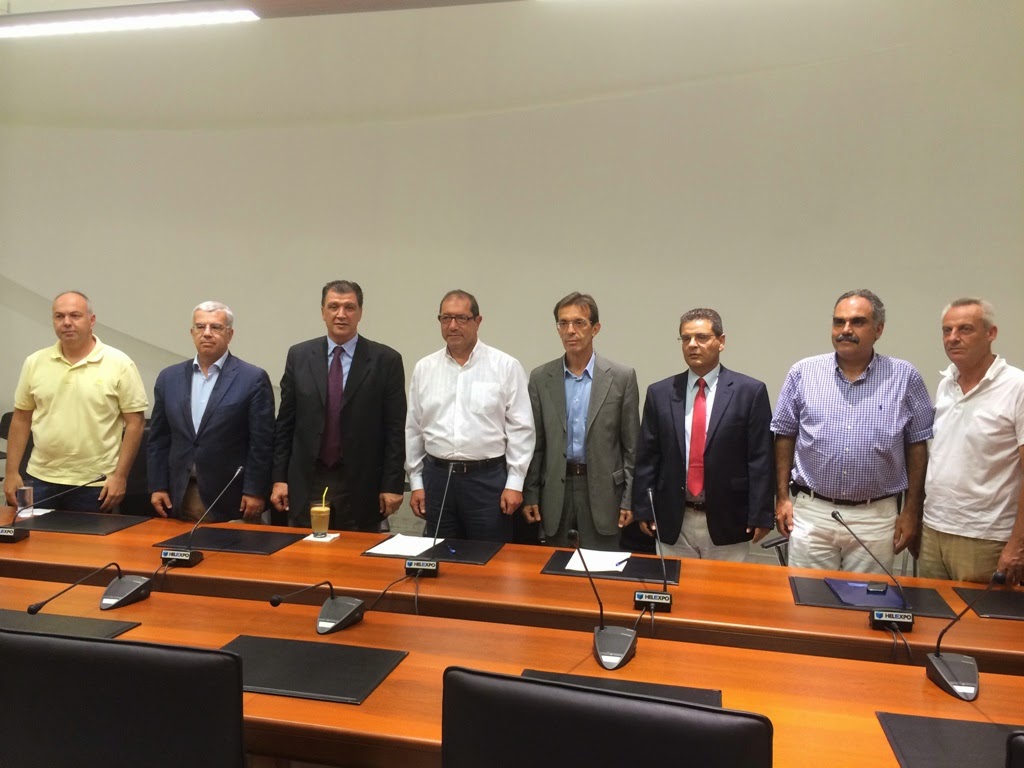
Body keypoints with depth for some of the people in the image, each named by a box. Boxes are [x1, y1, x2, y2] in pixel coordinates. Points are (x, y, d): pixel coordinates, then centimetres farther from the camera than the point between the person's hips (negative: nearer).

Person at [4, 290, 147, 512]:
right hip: (40, 480, 3)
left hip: (94, 485, -3)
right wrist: (12, 472, 7)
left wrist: (120, 476, -10)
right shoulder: (35, 363, 5)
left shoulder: (119, 364, -6)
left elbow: (135, 422, -6)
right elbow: (21, 419, 11)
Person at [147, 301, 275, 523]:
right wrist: (157, 487, 6)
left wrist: (255, 492, -10)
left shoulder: (253, 379, -5)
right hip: (179, 498, 4)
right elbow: (158, 439, 12)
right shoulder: (169, 378, 9)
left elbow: (262, 443, -7)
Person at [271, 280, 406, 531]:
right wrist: (279, 478, 4)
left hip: (361, 485, -2)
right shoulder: (299, 356, 5)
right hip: (307, 483, 2)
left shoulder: (386, 360, -3)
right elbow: (285, 423, 8)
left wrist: (392, 485, -6)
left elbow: (395, 429, -4)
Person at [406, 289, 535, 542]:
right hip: (437, 477, 3)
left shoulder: (506, 367, -3)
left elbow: (520, 428, -4)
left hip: (488, 477, -3)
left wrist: (514, 483, -7)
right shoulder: (424, 368, 7)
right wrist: (416, 482, 8)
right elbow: (413, 429, 10)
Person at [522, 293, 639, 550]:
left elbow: (631, 445, -1)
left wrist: (629, 499, -3)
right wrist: (529, 495, 3)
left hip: (603, 490, -2)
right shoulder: (540, 378, 4)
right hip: (556, 490, 2)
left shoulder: (622, 377, -2)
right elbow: (534, 444, 6)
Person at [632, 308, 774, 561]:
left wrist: (760, 516, -7)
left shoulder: (750, 391, -2)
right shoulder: (659, 393, 5)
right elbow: (647, 457, 6)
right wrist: (644, 510, 2)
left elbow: (760, 459, -4)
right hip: (672, 522, 2)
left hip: (727, 522, -2)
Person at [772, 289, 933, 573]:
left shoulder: (904, 377, 0)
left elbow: (917, 445, 3)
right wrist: (782, 497, 3)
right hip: (810, 513, 1)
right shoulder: (803, 373, 1)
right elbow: (785, 436, 6)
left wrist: (912, 511, 1)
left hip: (876, 518, 0)